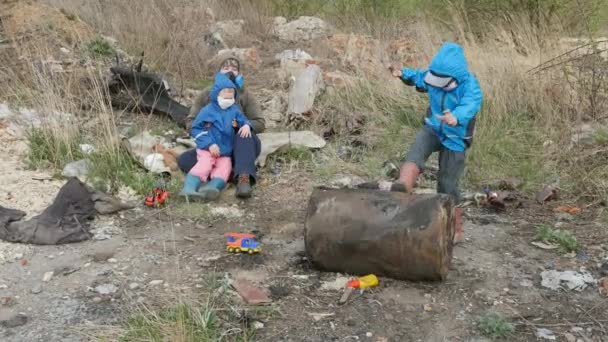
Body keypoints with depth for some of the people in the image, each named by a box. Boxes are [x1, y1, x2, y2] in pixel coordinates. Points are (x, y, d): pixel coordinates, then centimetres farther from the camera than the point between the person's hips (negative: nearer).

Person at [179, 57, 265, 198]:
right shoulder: (207, 95, 5)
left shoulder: (245, 95, 1)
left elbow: (260, 124, -4)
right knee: (184, 160, -22)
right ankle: (233, 172, -35)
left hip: (240, 149, -2)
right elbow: (190, 122, 4)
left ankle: (244, 177, -48)